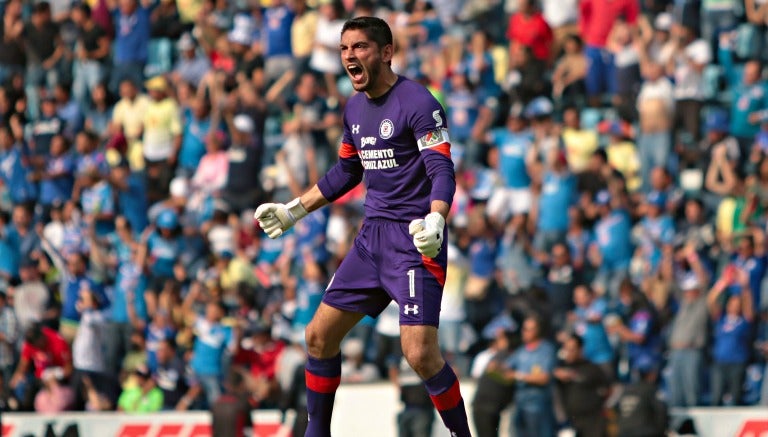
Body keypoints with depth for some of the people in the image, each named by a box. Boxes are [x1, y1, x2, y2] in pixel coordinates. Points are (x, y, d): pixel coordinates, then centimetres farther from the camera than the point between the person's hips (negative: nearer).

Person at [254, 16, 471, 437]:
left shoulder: (416, 102, -13)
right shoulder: (355, 109, 12)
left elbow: (443, 171, -20)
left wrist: (436, 220, -38)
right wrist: (293, 210, 27)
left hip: (416, 239, -8)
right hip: (373, 236, 8)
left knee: (420, 354, -19)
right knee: (319, 336, 8)